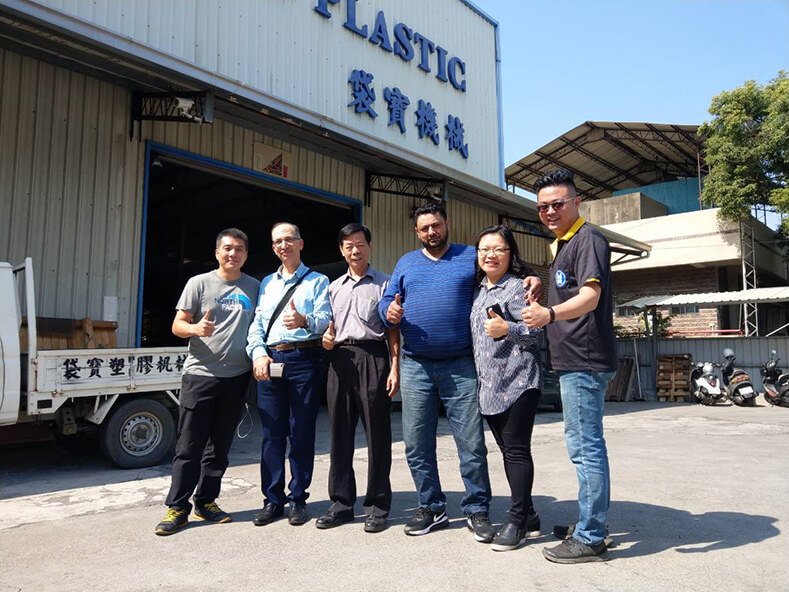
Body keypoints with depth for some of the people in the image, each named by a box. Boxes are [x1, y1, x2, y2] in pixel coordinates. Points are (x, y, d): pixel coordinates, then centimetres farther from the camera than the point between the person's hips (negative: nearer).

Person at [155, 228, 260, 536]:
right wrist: (196, 328, -22)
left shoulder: (254, 287, 10)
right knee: (189, 446, 0)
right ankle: (177, 508, 12)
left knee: (219, 446, 12)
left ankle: (206, 502, 25)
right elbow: (177, 325, -1)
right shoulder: (199, 283, 2)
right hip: (200, 374, -3)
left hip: (237, 376, 3)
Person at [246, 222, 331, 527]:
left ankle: (298, 499, 14)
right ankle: (273, 500, 16)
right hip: (269, 361, 4)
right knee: (271, 433, 6)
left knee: (302, 432, 2)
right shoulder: (266, 283, 21)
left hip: (304, 359, -3)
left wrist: (304, 321, -28)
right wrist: (258, 354, -6)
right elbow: (255, 324, 12)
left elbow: (325, 319, -6)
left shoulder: (318, 281, 9)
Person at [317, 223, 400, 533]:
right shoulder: (334, 287, 20)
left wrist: (394, 368, -5)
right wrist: (326, 338, 0)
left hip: (372, 358, -4)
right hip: (340, 358, 4)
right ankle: (341, 502, 19)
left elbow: (392, 330, 3)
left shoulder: (383, 283, 7)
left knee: (377, 432, -1)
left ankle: (378, 505, 10)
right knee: (340, 432, 7)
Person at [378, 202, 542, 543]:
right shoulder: (406, 263, 17)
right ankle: (431, 508, 24)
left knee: (472, 443, 0)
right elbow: (386, 300, 13)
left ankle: (477, 510, 17)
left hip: (461, 366, -2)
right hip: (415, 366, 3)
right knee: (416, 444, 7)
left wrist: (531, 280, -12)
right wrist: (389, 312, -9)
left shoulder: (472, 257, 9)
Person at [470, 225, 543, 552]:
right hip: (489, 384, 8)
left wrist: (506, 329, -24)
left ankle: (518, 522, 7)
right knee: (507, 450, 13)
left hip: (518, 381, -8)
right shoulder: (478, 290, 16)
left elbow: (536, 331, -12)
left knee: (516, 449, -4)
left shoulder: (518, 287, -7)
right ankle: (528, 517, 24)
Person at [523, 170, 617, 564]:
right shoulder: (562, 244, 21)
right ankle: (588, 523, 29)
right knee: (584, 446, 16)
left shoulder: (587, 239, -9)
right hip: (575, 361, 11)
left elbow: (590, 297, -23)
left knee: (585, 447, -5)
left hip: (584, 361, -11)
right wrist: (540, 297, 15)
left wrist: (549, 314, -39)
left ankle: (590, 539, 4)